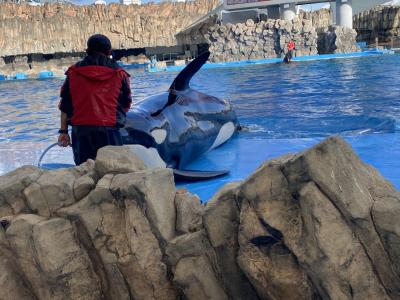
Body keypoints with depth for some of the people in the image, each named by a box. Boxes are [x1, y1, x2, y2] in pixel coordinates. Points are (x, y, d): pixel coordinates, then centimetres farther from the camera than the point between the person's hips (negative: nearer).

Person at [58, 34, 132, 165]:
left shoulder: (73, 72, 9)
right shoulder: (119, 73, 5)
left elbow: (65, 105, 8)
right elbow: (126, 105, 8)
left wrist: (63, 131, 12)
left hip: (80, 130, 2)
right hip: (108, 130, -2)